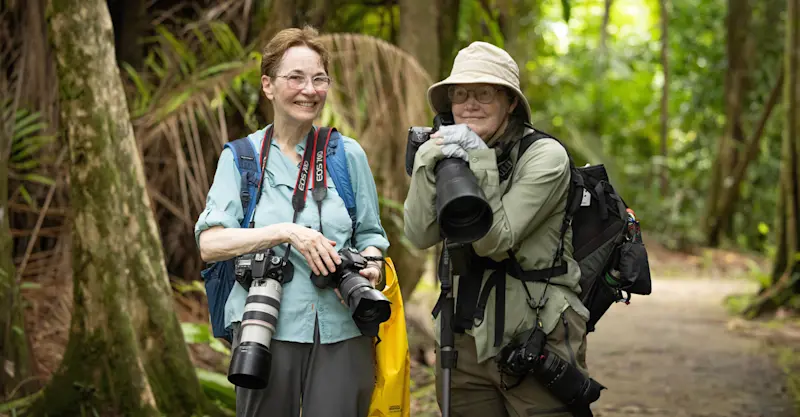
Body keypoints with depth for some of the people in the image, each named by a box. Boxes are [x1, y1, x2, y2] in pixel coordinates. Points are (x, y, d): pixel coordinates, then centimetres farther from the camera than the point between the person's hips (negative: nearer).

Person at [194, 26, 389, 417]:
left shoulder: (348, 154, 9)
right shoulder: (241, 157, 5)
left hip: (341, 330, 1)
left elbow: (370, 234, 15)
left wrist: (370, 267, -9)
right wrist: (285, 232, -19)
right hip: (268, 326, -1)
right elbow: (210, 243, -6)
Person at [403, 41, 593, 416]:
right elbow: (420, 235, -6)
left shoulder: (545, 157, -10)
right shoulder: (452, 154, 7)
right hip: (465, 341, 5)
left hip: (537, 345, -5)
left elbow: (495, 241, -17)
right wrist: (427, 165, -18)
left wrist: (479, 165, -22)